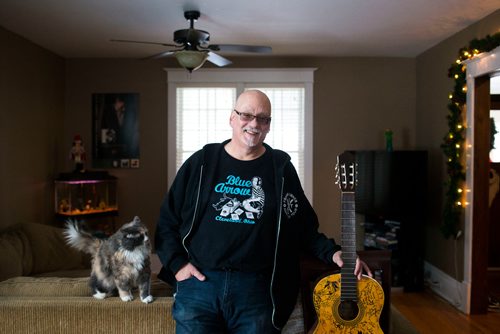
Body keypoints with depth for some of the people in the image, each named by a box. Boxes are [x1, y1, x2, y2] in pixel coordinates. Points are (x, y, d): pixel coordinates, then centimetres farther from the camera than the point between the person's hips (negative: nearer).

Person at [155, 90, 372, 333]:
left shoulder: (280, 168, 6)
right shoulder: (201, 163, 6)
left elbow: (304, 226, 8)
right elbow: (167, 221, 9)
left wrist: (333, 253, -6)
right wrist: (177, 264, -1)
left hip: (257, 288, 0)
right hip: (199, 280, 0)